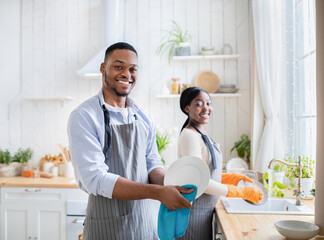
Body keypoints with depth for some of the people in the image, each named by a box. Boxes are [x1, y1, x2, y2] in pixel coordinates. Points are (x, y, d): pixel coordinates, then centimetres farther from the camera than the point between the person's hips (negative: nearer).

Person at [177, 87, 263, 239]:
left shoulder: (202, 134, 10)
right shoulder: (189, 135, -18)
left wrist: (233, 177, 3)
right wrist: (243, 192, -18)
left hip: (205, 210, 9)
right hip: (193, 211, -8)